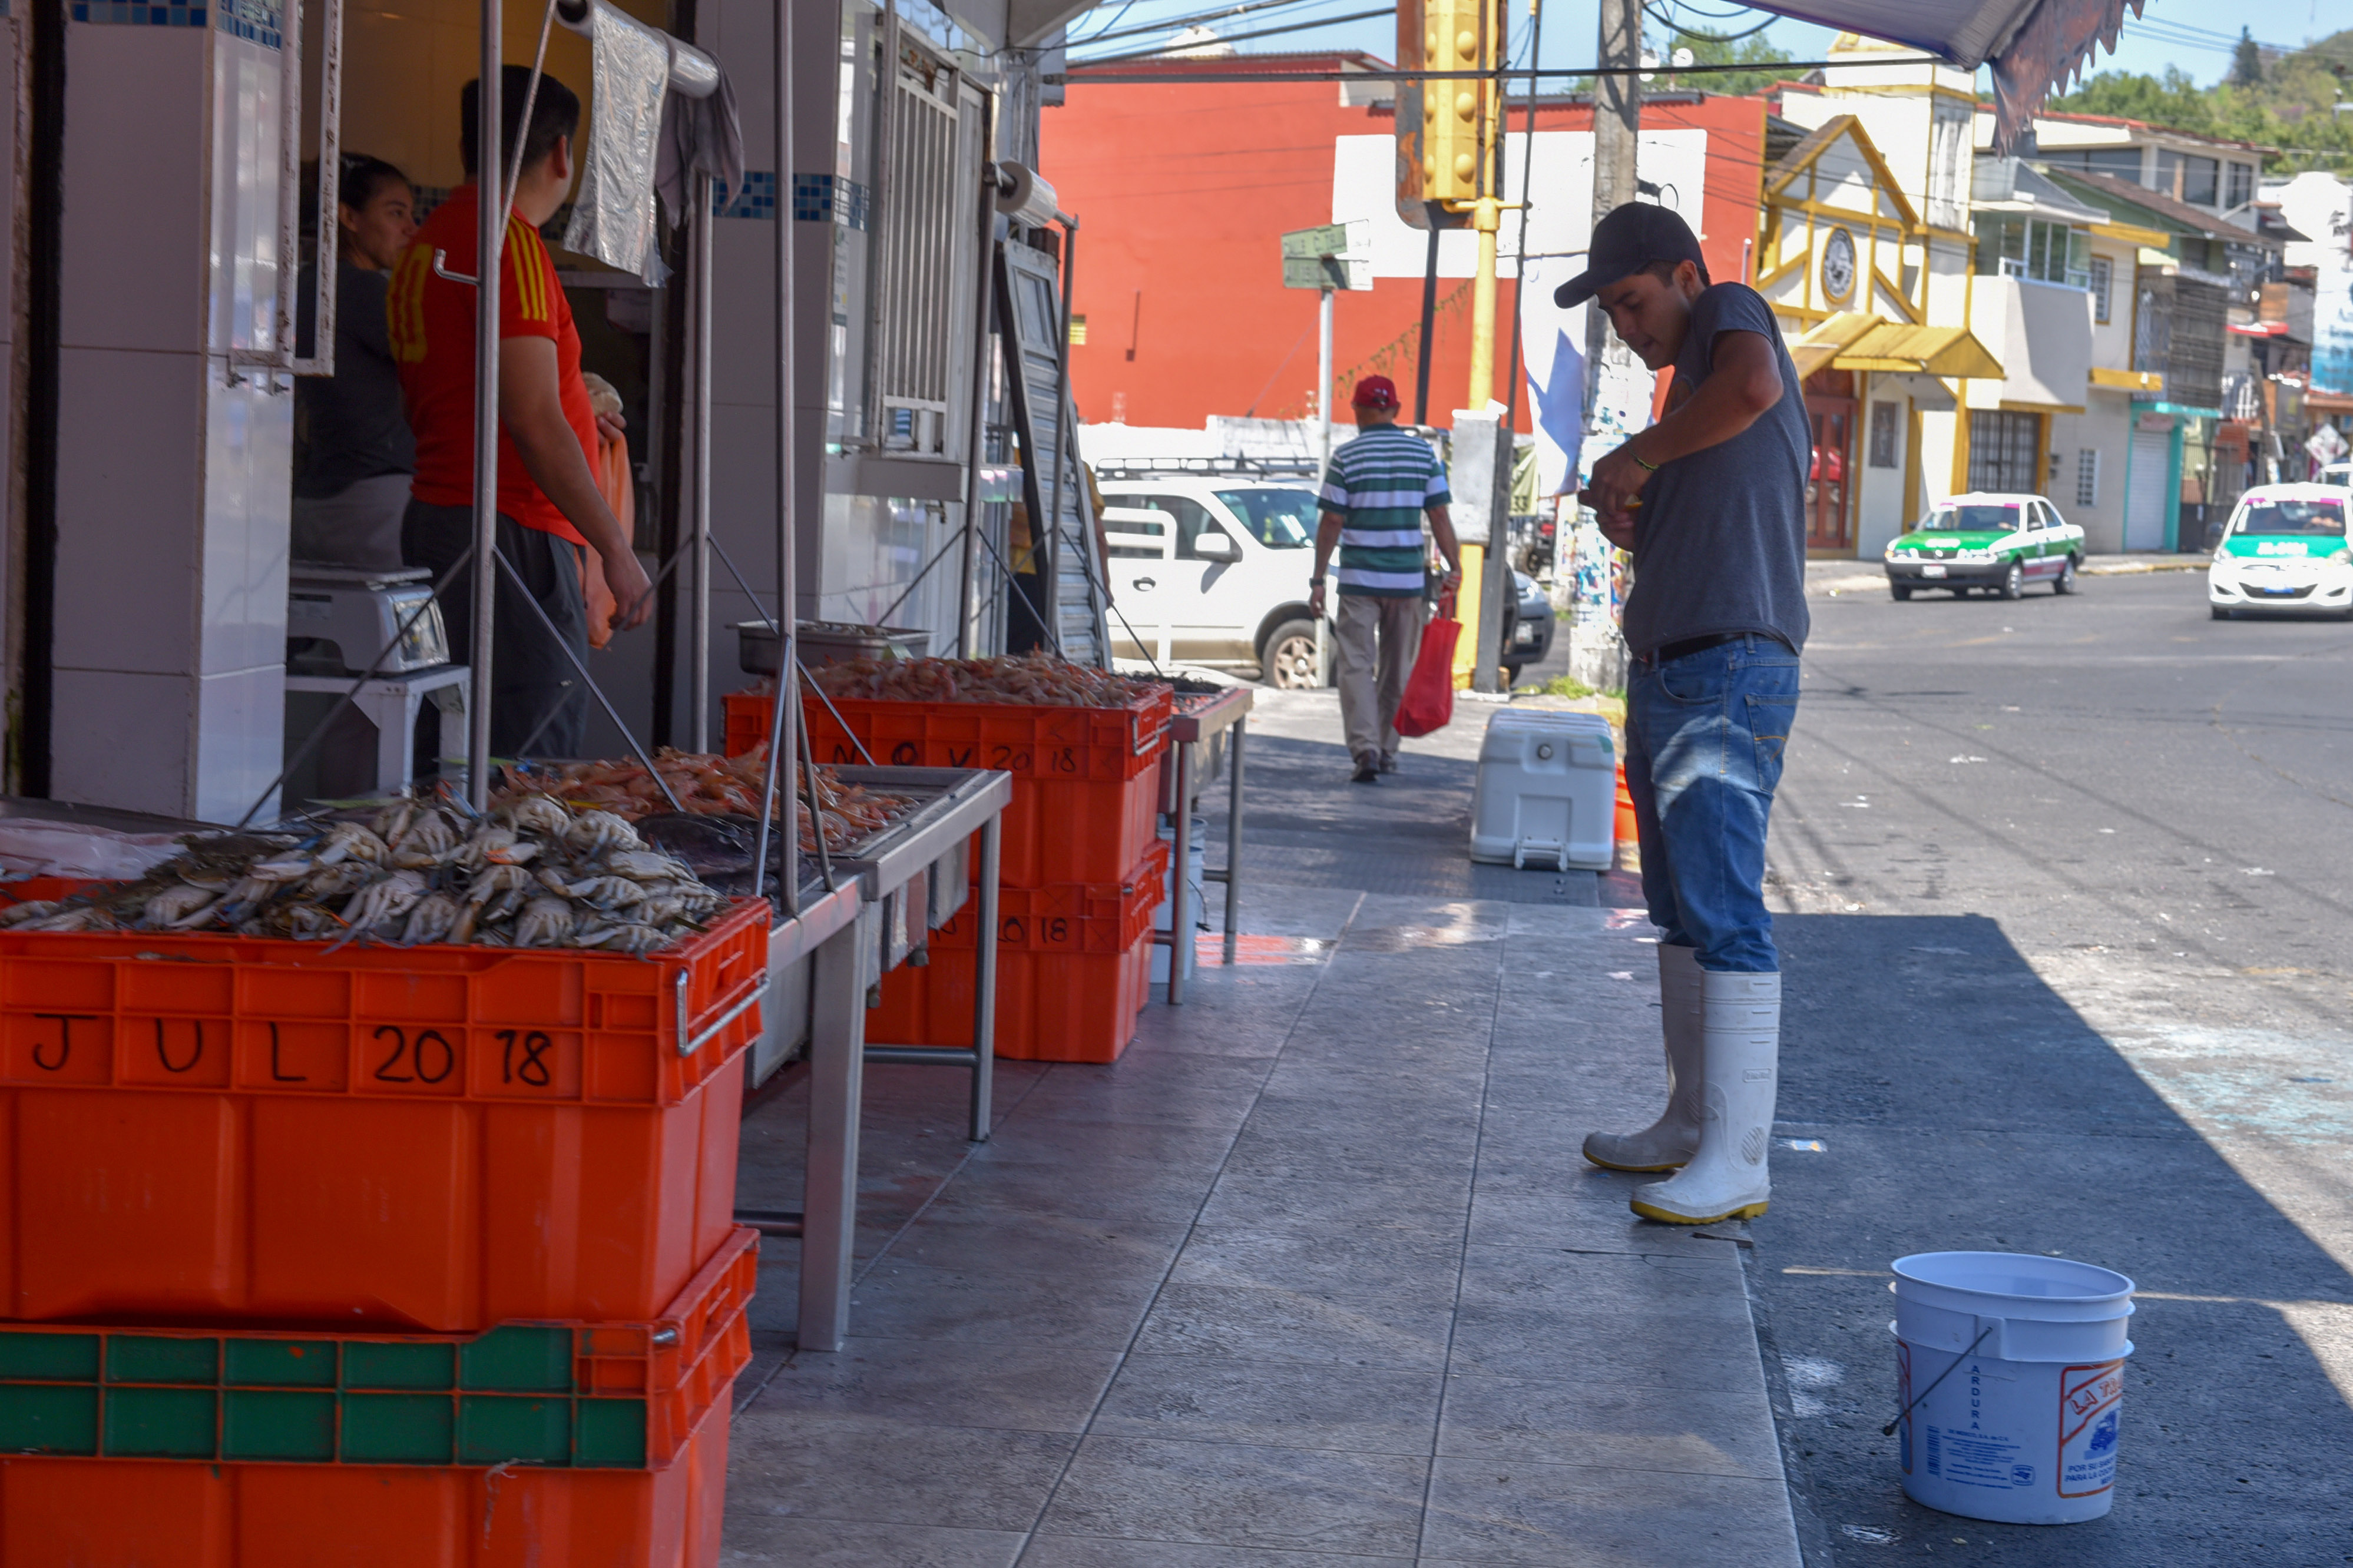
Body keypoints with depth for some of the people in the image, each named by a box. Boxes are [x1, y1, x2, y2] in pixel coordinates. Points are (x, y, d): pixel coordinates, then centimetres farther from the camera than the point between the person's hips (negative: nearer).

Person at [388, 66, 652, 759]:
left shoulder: (428, 241, 18)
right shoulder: (508, 241, -11)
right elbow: (534, 422, -17)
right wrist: (618, 549, -14)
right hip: (511, 535, -10)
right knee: (540, 765, -11)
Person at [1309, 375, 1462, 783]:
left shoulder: (1346, 456, -4)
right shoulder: (1422, 452, 4)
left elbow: (1331, 522, -5)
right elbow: (1439, 514, 0)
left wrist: (1318, 579, -1)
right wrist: (1454, 566, 4)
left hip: (1359, 579, -3)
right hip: (1408, 578, 3)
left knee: (1356, 665, -1)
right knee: (1397, 669, 13)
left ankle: (1365, 747, -17)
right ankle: (1386, 749, 19)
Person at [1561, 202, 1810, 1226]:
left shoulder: (1731, 315, -3)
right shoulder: (1690, 387, 23)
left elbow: (1753, 386, -29)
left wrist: (1640, 455, -17)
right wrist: (1628, 515, 10)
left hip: (1729, 679, -11)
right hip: (1665, 678, 11)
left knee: (1724, 912, -13)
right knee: (1679, 910, 16)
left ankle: (1737, 1161, -13)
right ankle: (1691, 1123, 26)